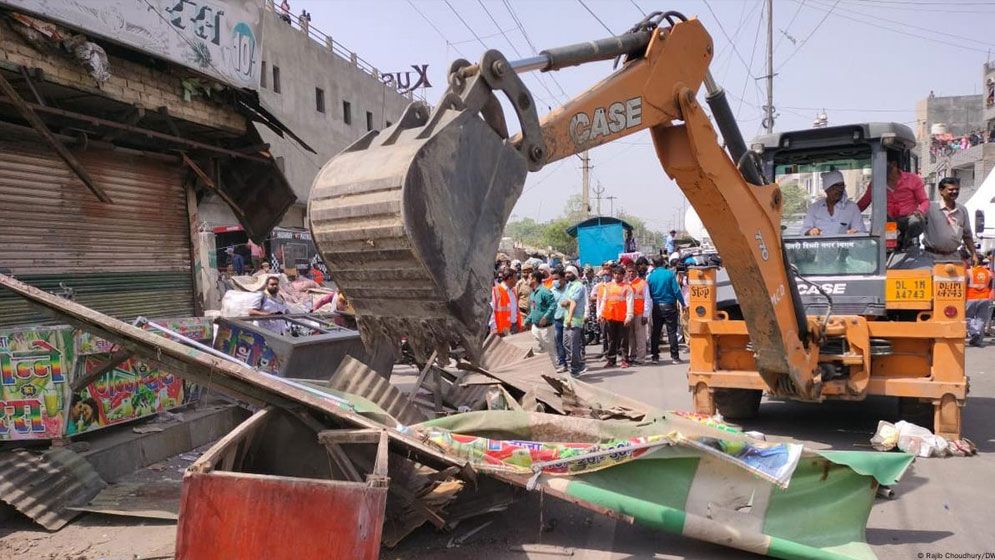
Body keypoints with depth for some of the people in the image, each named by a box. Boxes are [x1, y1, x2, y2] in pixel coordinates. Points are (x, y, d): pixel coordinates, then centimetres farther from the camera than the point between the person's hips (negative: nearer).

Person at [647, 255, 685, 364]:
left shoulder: (651, 276, -2)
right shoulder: (670, 274, -8)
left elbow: (649, 294, 2)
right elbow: (676, 290, -10)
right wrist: (683, 303, -2)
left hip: (656, 307, 2)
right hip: (669, 306, -2)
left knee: (655, 332, 11)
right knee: (672, 332, 2)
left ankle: (654, 356, 13)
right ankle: (675, 356, 3)